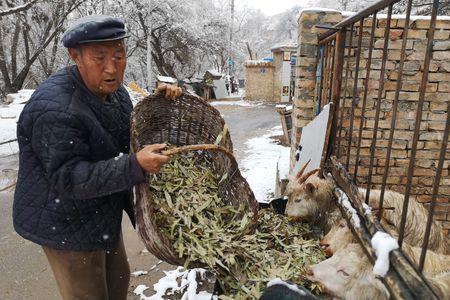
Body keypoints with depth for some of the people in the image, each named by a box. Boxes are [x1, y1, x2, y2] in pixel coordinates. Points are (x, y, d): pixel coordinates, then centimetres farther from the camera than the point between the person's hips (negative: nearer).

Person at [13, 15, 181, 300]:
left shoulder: (113, 90, 0)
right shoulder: (54, 109, -29)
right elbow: (67, 178, -30)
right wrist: (135, 165, -39)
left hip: (103, 215, 9)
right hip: (66, 226, -8)